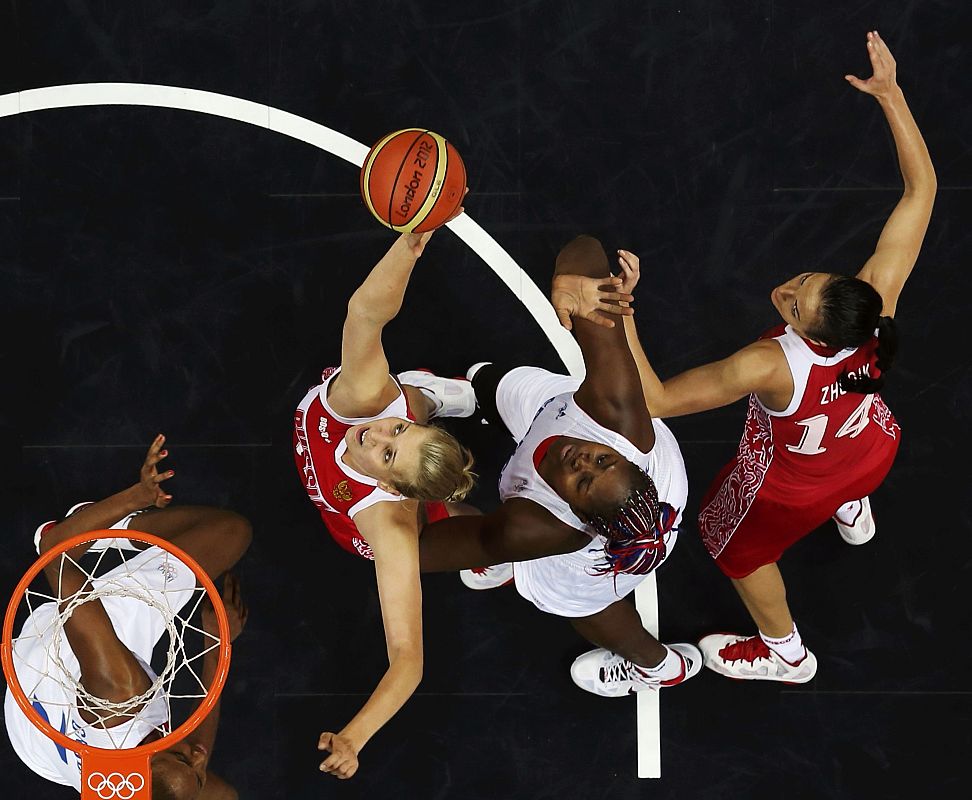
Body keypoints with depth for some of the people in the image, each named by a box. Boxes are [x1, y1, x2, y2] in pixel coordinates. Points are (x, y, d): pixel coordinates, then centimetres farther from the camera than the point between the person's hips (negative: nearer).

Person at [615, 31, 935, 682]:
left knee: (736, 546, 30)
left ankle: (785, 655, 54)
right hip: (872, 449, 4)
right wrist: (890, 94, -34)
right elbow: (921, 188, -31)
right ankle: (852, 511, 73)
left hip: (795, 486, -4)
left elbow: (655, 399, -46)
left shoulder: (770, 367, -49)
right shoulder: (875, 299, -39)